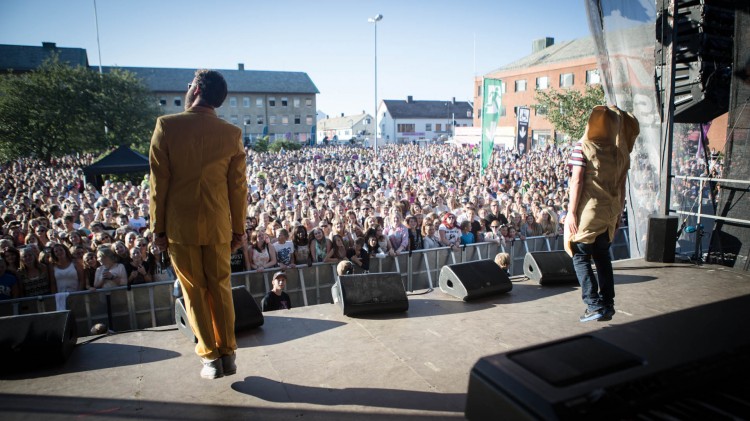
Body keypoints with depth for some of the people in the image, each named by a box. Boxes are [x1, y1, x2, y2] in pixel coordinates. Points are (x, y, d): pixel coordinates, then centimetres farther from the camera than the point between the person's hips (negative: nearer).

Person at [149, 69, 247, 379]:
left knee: (195, 292, 9)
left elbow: (158, 182, -6)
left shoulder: (166, 126, -8)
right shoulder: (232, 133, -3)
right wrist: (239, 228, 9)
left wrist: (158, 226, 2)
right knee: (221, 289, 14)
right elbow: (238, 187, 0)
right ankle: (228, 354, 19)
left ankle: (210, 357, 13)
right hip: (218, 226, 2)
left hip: (179, 225, -1)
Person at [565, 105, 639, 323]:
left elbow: (577, 181, -12)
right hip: (610, 211, 5)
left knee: (581, 257, 4)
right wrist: (618, 212, 16)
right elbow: (622, 184, 7)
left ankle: (594, 305, -1)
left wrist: (571, 212, -10)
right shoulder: (621, 149, 6)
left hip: (588, 210, -5)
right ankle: (607, 306, 20)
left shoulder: (583, 146, -8)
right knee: (602, 256, 15)